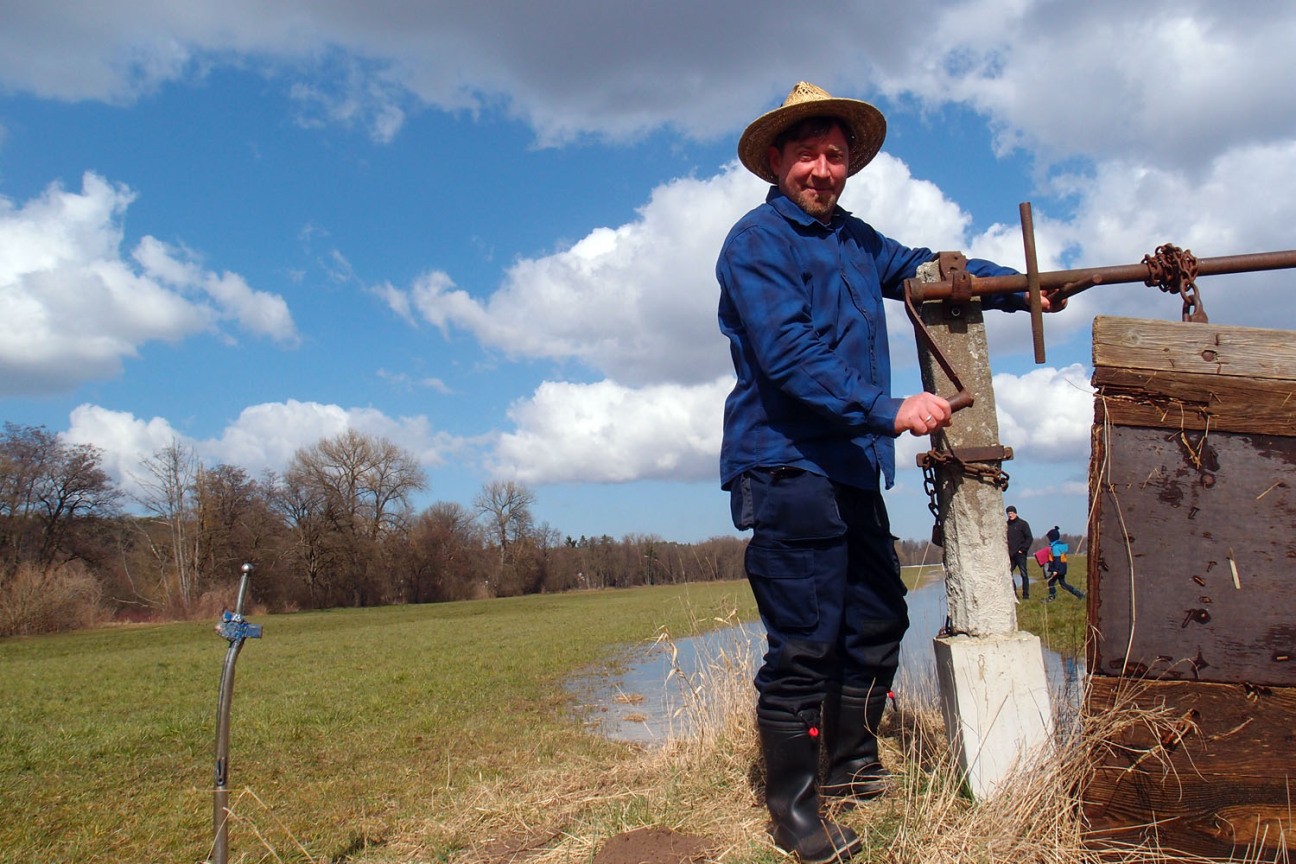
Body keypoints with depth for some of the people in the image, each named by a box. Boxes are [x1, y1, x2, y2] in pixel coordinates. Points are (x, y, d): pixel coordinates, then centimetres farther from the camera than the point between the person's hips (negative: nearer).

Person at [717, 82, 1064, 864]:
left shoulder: (853, 238, 16)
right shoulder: (756, 241, -8)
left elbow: (928, 267, 29)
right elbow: (790, 356, -19)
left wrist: (1022, 289, 20)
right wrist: (890, 410, -24)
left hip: (852, 468, 9)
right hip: (786, 467, -9)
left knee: (878, 618, 16)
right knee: (805, 642, -6)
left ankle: (852, 767, 33)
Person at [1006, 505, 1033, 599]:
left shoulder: (1023, 524, 0)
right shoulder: (1006, 525, 11)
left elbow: (1029, 539, -3)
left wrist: (1022, 549, -10)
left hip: (1020, 554, -4)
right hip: (1010, 555, 4)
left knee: (1024, 574, -2)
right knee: (1008, 574, 1)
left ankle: (1026, 595, 2)